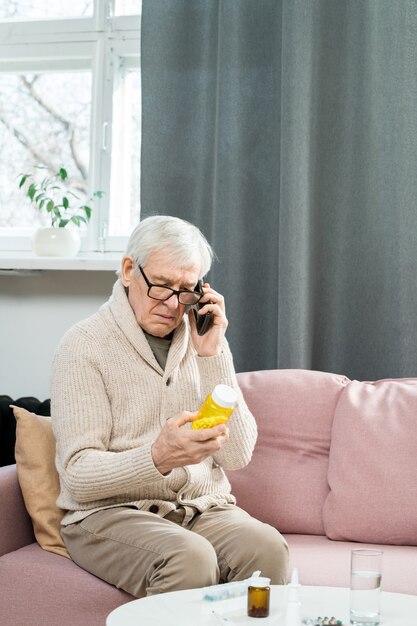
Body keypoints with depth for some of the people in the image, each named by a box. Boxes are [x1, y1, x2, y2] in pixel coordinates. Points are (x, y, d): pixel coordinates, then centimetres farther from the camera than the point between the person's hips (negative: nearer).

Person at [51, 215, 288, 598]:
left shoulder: (205, 340, 10)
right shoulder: (84, 344, -4)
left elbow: (237, 456, 1)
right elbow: (79, 474, -12)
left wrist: (212, 355, -7)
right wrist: (158, 459, -31)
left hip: (204, 508, 4)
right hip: (109, 511, -4)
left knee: (267, 547, -28)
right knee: (189, 556, -35)